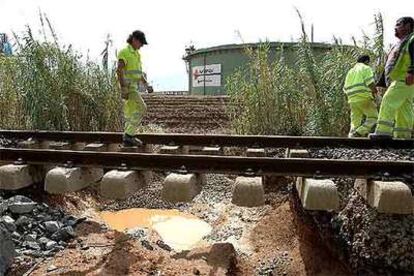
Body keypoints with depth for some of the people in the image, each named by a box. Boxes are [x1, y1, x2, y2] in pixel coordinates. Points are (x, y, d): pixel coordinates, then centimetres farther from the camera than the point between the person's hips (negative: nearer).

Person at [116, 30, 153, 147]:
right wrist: (123, 88, -28)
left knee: (130, 112, 7)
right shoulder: (124, 52, -12)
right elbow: (119, 70, -21)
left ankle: (128, 139, 10)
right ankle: (129, 134, -11)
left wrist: (147, 85, 12)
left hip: (133, 86, 10)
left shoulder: (136, 54, 19)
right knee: (141, 109, -15)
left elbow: (138, 72, 23)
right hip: (127, 87, -10)